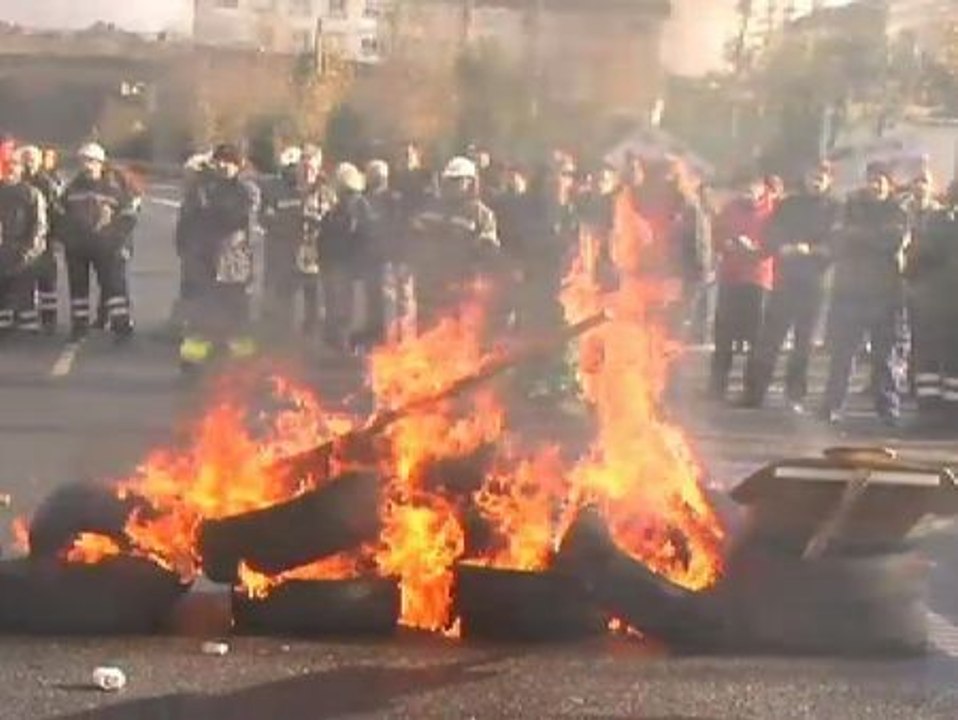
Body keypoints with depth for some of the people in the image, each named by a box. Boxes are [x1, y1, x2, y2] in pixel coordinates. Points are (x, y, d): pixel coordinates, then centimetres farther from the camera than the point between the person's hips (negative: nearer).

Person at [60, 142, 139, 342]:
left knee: (114, 283, -8)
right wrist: (64, 237, 13)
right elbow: (62, 215, 22)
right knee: (78, 285, 10)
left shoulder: (116, 186, -3)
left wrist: (119, 240, -10)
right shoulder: (73, 187, 11)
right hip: (76, 246, 4)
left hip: (107, 246, -4)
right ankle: (79, 324, 20)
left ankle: (121, 324, -6)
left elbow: (129, 215, -2)